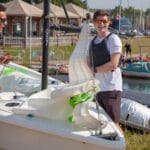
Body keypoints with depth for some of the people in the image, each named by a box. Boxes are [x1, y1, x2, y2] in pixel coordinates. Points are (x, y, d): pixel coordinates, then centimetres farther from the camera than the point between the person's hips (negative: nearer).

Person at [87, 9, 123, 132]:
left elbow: (113, 64, -15)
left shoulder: (113, 39, -7)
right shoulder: (93, 41, 14)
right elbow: (89, 64, 17)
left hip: (111, 87, -7)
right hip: (98, 87, 7)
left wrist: (95, 69, -7)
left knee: (114, 123, -5)